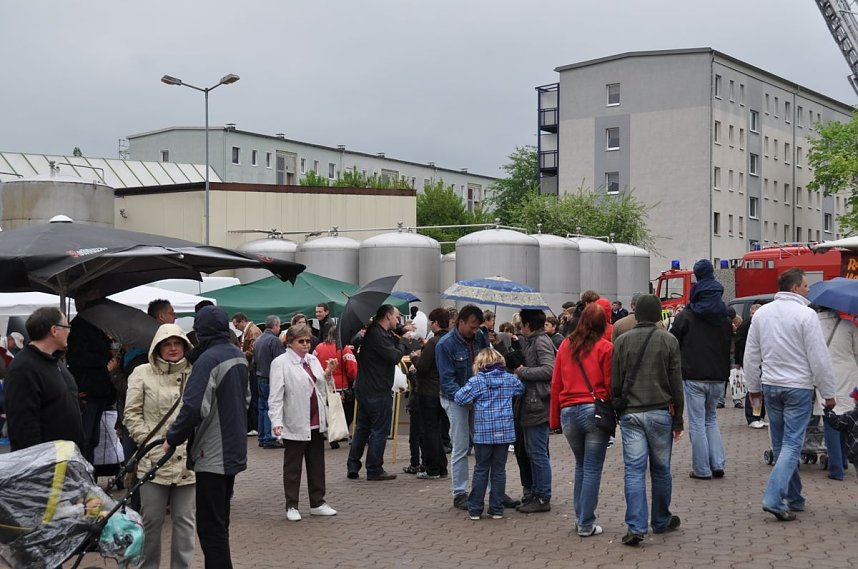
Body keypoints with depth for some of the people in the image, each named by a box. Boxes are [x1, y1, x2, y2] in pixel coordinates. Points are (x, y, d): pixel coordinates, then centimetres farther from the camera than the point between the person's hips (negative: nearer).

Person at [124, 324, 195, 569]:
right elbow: (131, 413, 1)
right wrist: (147, 440, -7)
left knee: (185, 520, 9)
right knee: (151, 520, 7)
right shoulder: (142, 373, 2)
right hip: (153, 459, -1)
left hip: (188, 460, 1)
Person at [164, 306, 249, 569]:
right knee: (220, 521, 18)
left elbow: (194, 407, -25)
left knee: (210, 526, -3)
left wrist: (172, 438, -14)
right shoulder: (239, 356, 9)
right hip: (234, 451, 9)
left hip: (212, 455, -9)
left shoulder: (208, 359, -19)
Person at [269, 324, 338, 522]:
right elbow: (276, 396, -14)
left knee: (317, 464, 13)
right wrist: (276, 421, -22)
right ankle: (291, 507, 15)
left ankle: (317, 503, 24)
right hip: (295, 424, -6)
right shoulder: (281, 363, -9)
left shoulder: (313, 360, 11)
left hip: (316, 423, 6)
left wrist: (328, 374, 1)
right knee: (292, 466, 6)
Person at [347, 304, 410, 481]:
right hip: (378, 391, -10)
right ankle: (374, 469, 5)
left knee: (362, 428, 16)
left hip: (363, 389, 10)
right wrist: (403, 344, -3)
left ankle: (352, 467, 19)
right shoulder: (378, 336, -18)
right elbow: (394, 357, -20)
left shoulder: (373, 332, 13)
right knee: (380, 430, 0)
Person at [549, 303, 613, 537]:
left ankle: (580, 518, 22)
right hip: (595, 411, -4)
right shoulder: (605, 347, -4)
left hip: (568, 412, 4)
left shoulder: (565, 346, 7)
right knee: (592, 469, 3)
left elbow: (555, 383, 9)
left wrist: (554, 419, 14)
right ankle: (586, 524, 5)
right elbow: (610, 385, -5)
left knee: (580, 466, 20)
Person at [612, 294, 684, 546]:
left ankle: (636, 527, -6)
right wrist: (678, 420, 7)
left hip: (630, 414, 0)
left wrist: (616, 412, 11)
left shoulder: (622, 341, 2)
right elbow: (676, 383, 1)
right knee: (661, 469, 12)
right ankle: (661, 521, 26)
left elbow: (615, 383, 2)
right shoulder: (668, 340, 0)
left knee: (634, 470, -1)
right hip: (660, 412, 0)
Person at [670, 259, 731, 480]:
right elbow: (730, 344, 14)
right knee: (711, 419, 19)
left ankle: (702, 469, 3)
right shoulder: (723, 318, 9)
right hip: (718, 377, 5)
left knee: (697, 423, 1)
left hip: (694, 377, -5)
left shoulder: (686, 317, -5)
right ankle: (718, 465, 12)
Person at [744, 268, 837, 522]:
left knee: (780, 444, 14)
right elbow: (819, 358, -12)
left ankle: (794, 499, 23)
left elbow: (751, 355, 10)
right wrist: (828, 393, -4)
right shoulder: (806, 315, -13)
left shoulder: (761, 313, 5)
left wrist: (753, 387, 19)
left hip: (770, 386, 6)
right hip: (798, 387, -6)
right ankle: (773, 498, -15)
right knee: (792, 444, -4)